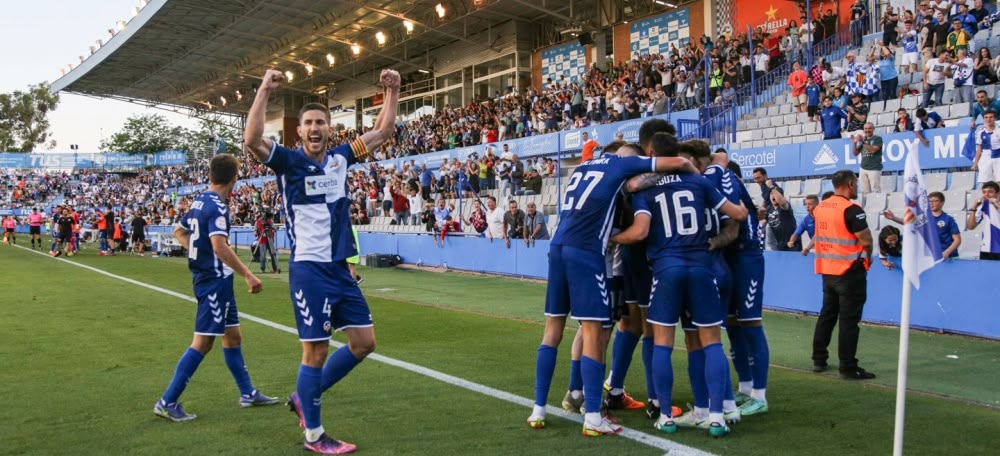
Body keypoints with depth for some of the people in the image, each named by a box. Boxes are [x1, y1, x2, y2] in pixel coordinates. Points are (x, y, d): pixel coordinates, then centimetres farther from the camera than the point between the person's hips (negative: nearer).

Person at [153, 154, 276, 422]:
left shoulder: (199, 202, 9)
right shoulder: (217, 207, -18)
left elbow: (179, 232, 24)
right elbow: (220, 247, -29)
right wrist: (248, 276, -26)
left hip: (209, 278, 10)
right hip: (215, 280, -10)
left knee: (233, 336, 16)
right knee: (203, 342, -5)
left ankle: (248, 393, 26)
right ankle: (167, 402, -1)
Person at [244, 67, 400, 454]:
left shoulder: (340, 158, 8)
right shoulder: (289, 161, -6)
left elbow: (383, 131, 16)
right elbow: (252, 139, -25)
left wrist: (392, 90, 8)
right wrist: (265, 90, -26)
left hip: (340, 268, 6)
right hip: (309, 270, -6)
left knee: (364, 342, 9)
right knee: (316, 350, -1)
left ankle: (304, 397, 26)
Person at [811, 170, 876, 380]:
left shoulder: (819, 208, 6)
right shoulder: (851, 209, -16)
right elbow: (866, 240, -18)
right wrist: (867, 257, 3)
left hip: (827, 270, 7)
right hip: (850, 271, -7)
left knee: (826, 315, 16)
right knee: (849, 320, -3)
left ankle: (818, 360, 21)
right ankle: (848, 368, 1)